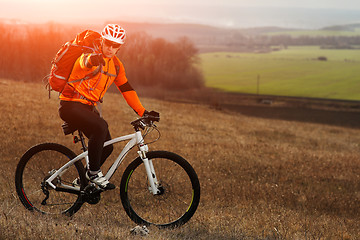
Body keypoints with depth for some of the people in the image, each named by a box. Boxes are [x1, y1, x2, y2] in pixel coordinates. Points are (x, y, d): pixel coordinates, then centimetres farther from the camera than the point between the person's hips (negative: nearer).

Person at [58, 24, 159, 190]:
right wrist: (93, 59, -68)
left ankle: (85, 179, 23)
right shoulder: (92, 56, -17)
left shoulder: (116, 65, 7)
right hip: (71, 106, -8)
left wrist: (143, 112, 7)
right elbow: (85, 61, -43)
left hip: (88, 107, 8)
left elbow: (126, 89, 13)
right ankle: (93, 172, -18)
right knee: (100, 127, -32)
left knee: (106, 147, 2)